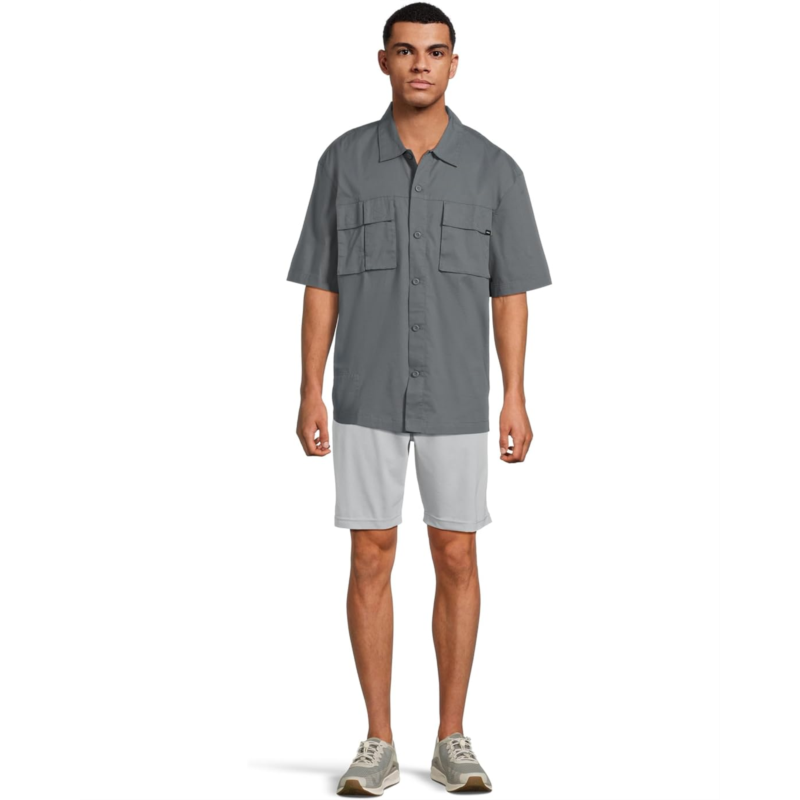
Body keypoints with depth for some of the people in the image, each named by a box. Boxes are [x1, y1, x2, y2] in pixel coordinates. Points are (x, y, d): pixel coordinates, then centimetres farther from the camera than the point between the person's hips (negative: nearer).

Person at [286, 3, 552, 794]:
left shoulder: (493, 169, -1)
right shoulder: (344, 160, 1)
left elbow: (509, 292, 1)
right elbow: (321, 286, 2)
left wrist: (516, 398, -5)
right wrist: (310, 393, -4)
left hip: (455, 399, 0)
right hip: (367, 396, 0)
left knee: (456, 562, 3)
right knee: (371, 561, 1)